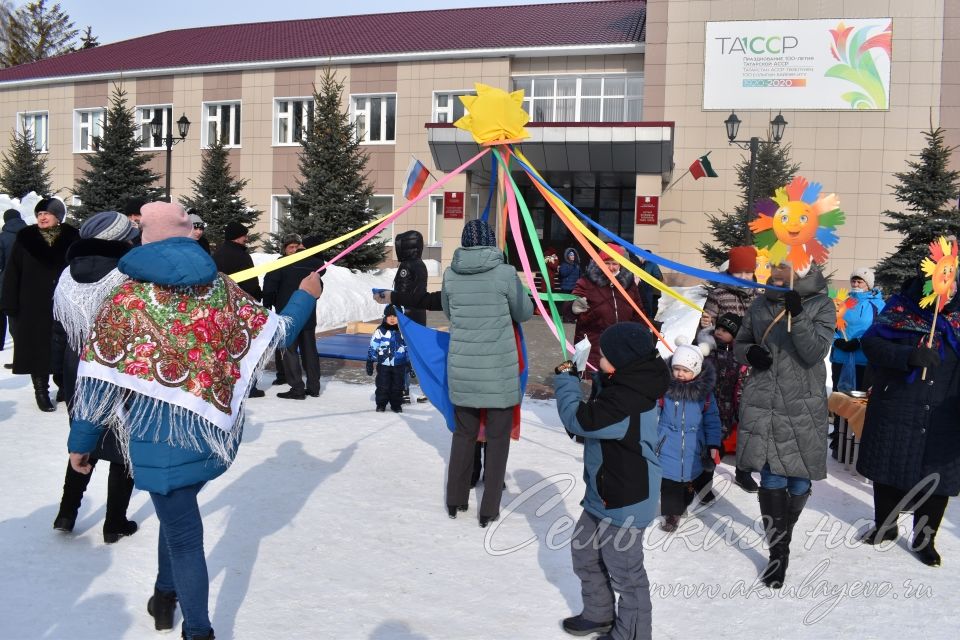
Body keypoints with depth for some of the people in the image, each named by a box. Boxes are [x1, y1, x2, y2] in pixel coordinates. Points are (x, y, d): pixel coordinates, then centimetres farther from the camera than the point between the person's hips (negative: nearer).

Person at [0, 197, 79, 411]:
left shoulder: (71, 237, -1)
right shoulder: (26, 238, -1)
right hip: (33, 305, 0)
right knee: (37, 347, 4)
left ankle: (63, 385, 23)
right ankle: (41, 389, 13)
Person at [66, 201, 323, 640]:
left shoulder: (127, 296, -7)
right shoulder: (221, 287, 1)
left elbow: (99, 378, -6)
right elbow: (274, 334, 9)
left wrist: (81, 441, 5)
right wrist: (306, 297, 27)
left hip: (160, 435, -4)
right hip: (215, 431, 5)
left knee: (182, 533, 3)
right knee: (177, 512, 26)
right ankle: (166, 597, 42)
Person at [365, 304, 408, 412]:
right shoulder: (380, 331, -4)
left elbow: (408, 348, 9)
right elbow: (372, 347, 0)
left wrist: (409, 363, 9)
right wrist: (369, 362, -2)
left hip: (399, 365, 1)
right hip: (383, 364, -1)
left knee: (397, 386, 8)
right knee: (382, 386, 4)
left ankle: (396, 405, 21)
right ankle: (381, 404, 17)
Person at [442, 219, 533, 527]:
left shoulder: (450, 274, -2)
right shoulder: (505, 273, -12)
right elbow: (524, 313, 1)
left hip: (462, 367, 3)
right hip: (498, 368, -3)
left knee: (463, 433, 18)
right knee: (498, 437, 9)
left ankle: (455, 501, 28)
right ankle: (489, 510, 14)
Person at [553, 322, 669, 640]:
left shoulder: (625, 400, -31)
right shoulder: (631, 386, 1)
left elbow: (577, 419, -30)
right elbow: (595, 414, 12)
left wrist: (565, 381, -16)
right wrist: (574, 379, -1)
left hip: (623, 504, -11)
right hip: (605, 496, 11)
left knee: (625, 572, 8)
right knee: (585, 553, 25)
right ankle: (599, 613, 44)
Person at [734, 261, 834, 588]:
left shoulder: (821, 305, -3)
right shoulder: (761, 303, 6)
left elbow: (815, 352, -15)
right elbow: (740, 343, 16)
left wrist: (797, 315, -28)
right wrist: (749, 353, -7)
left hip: (803, 406, -1)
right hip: (763, 404, 1)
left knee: (799, 477, 7)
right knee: (772, 478, -4)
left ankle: (783, 534, 31)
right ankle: (778, 551, 4)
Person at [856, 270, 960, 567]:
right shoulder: (900, 309, -3)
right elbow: (871, 343, -12)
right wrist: (909, 356, -27)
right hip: (895, 411, -1)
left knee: (936, 478, 7)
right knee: (888, 471, 13)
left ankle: (924, 538, 27)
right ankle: (885, 525, 35)